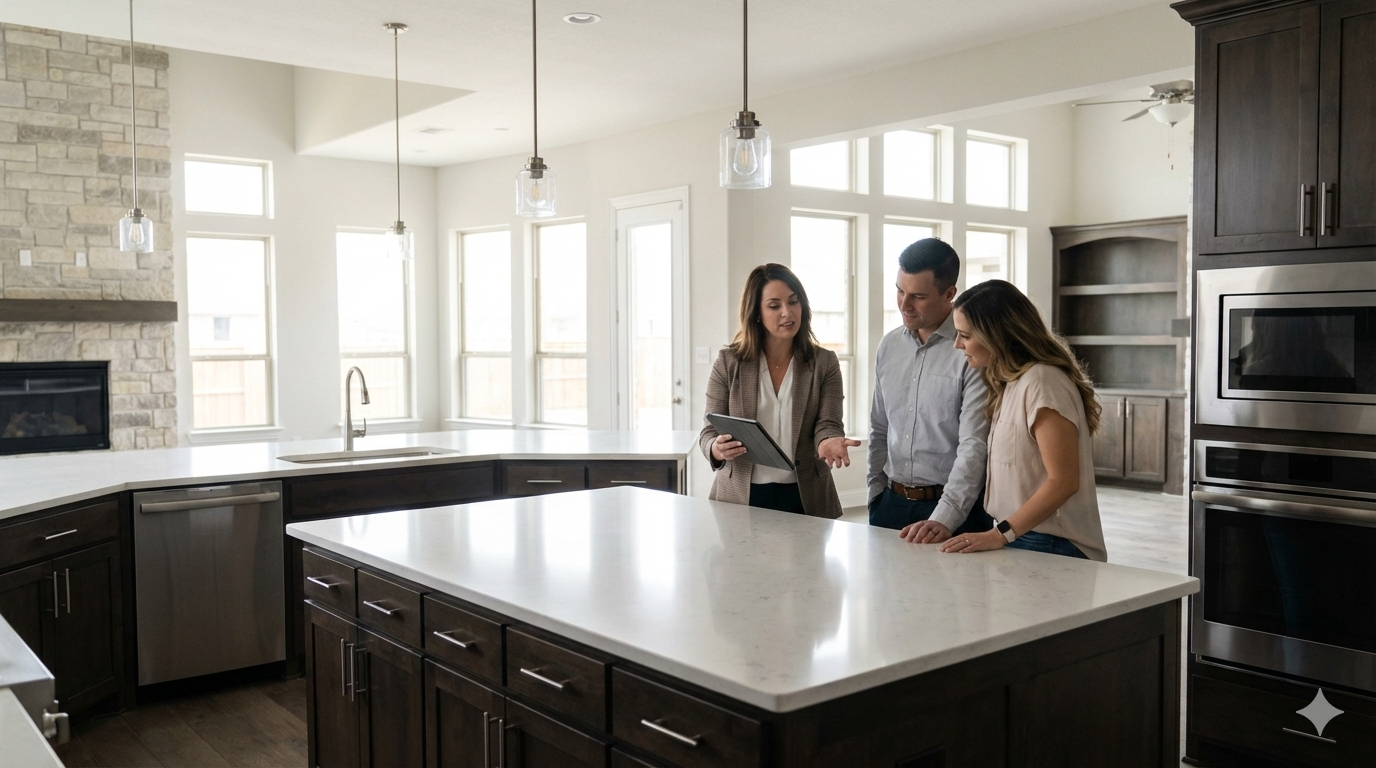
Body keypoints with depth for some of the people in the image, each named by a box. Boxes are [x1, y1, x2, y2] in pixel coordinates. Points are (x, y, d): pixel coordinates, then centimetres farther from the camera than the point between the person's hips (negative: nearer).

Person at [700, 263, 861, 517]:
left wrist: (828, 441, -33)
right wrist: (717, 449, -27)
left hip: (805, 498, 1)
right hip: (739, 498, 0)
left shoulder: (824, 363, -1)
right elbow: (709, 431, -3)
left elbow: (827, 424, -9)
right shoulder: (728, 362, -3)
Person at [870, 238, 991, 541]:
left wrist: (944, 519, -27)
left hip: (954, 509, -5)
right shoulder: (889, 346, 7)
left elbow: (974, 446, -19)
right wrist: (875, 495, 10)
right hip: (891, 504, 6)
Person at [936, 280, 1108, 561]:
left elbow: (1063, 481, -19)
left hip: (1050, 547, -8)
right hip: (1018, 542, 8)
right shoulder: (1011, 383, 14)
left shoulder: (1042, 382, -15)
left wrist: (1001, 534, -20)